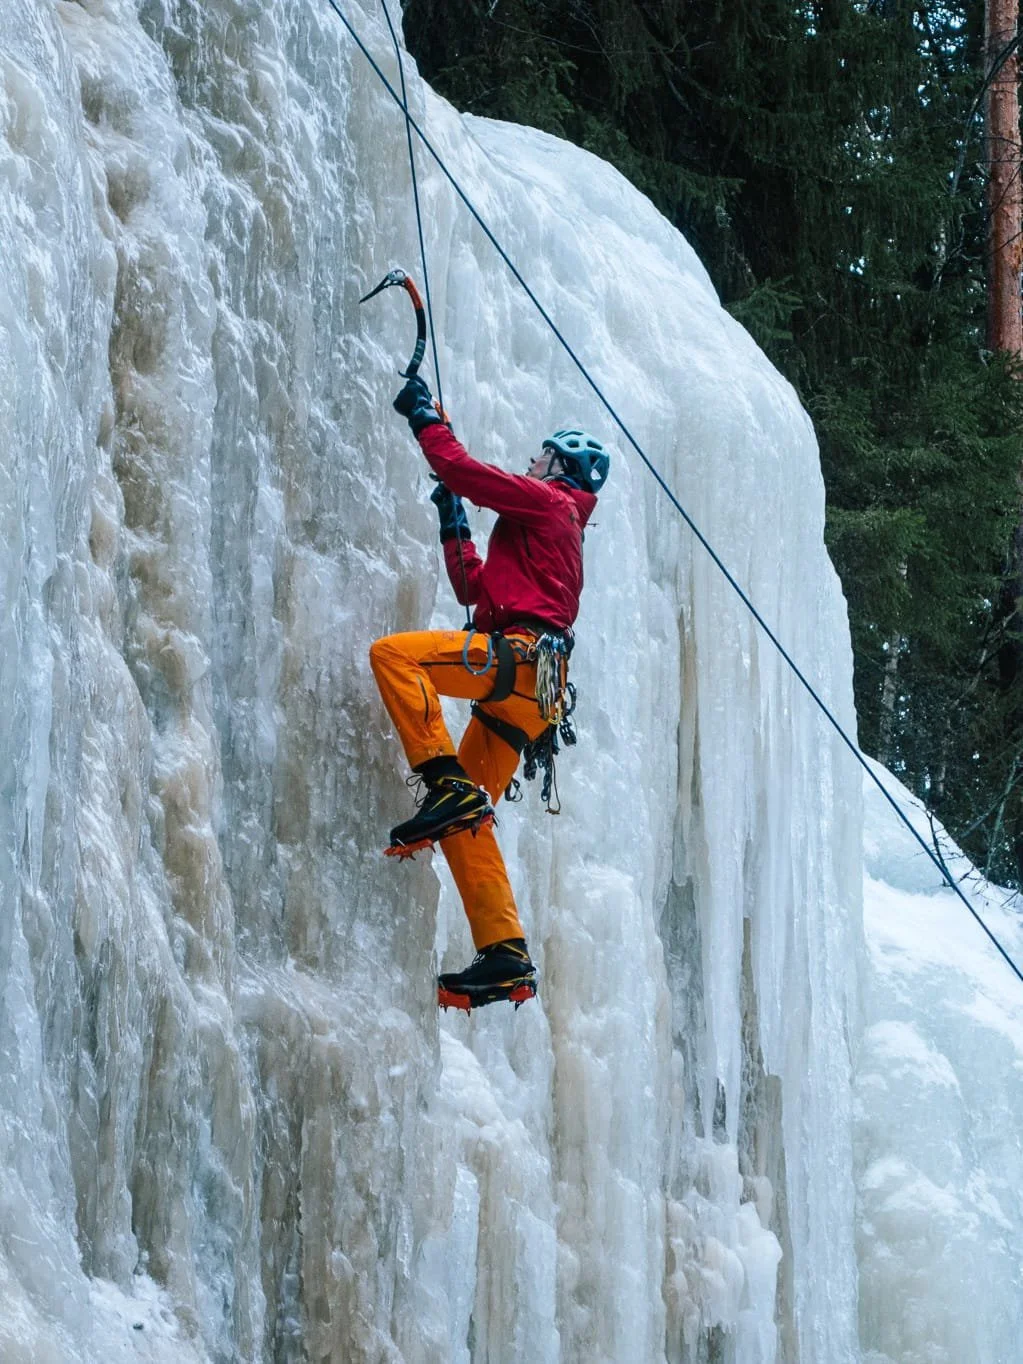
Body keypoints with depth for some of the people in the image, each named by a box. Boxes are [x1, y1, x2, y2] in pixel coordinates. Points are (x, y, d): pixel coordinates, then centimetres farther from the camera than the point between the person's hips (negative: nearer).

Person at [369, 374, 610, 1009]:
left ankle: (447, 784, -31)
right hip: (529, 695, 9)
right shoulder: (556, 528, 35)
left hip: (518, 655, -9)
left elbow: (461, 468, -2)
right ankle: (505, 956, -4)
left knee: (393, 654, -21)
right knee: (468, 819, 3)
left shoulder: (547, 501, 7)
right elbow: (474, 587, 41)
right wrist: (454, 527, 42)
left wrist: (427, 420, 12)